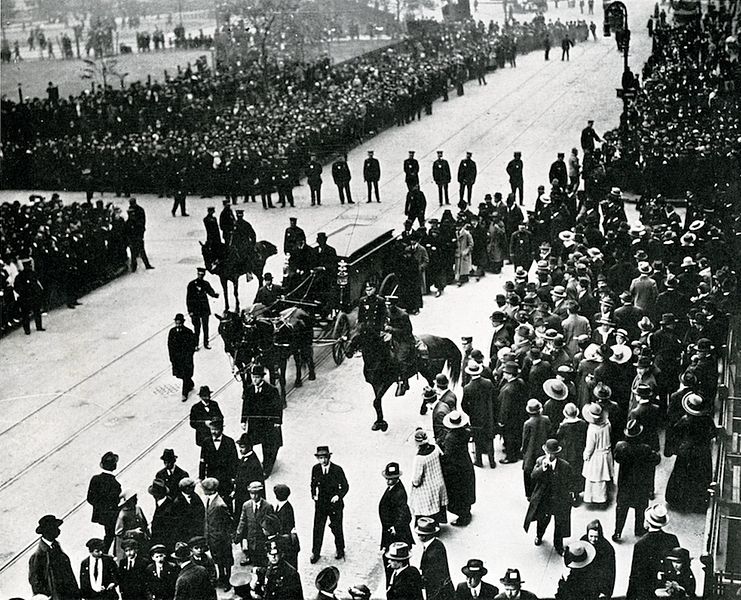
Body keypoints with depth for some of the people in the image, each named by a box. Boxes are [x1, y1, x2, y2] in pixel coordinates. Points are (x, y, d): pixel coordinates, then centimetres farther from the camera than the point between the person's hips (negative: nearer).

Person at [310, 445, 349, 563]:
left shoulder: (337, 470, -13)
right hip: (320, 504, 2)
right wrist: (313, 495, -2)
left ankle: (340, 550, 31)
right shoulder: (315, 469, -3)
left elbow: (345, 486, -6)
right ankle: (315, 552, 16)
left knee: (337, 528, 9)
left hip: (335, 504, -2)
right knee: (317, 528, 3)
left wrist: (338, 496, -19)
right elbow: (313, 484, 13)